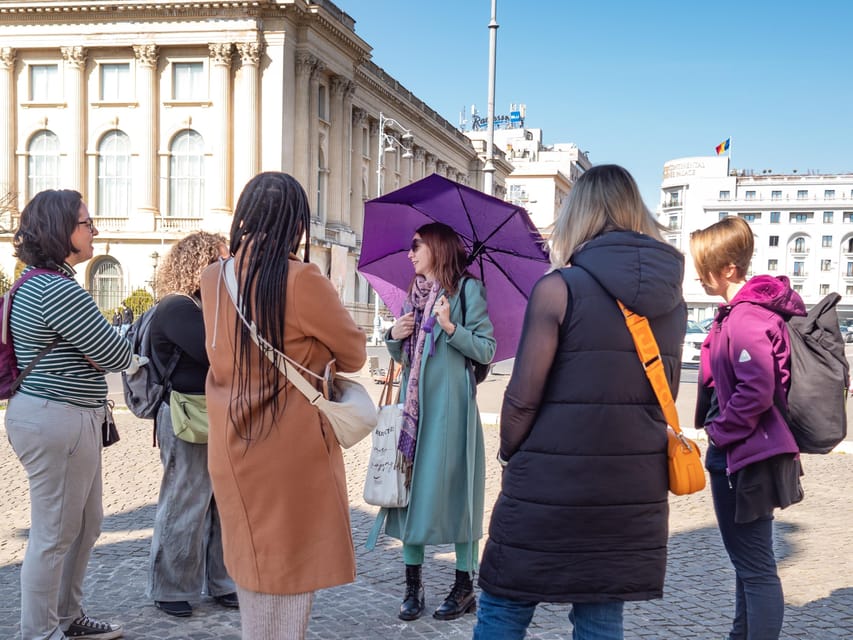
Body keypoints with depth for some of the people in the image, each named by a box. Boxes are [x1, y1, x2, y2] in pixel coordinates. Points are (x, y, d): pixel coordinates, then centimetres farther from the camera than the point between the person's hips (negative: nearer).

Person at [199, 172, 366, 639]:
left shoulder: (213, 279, 0)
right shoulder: (302, 280, -17)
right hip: (290, 451, -6)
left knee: (252, 564, 21)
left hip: (232, 450, 6)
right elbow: (354, 354, -5)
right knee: (286, 574, 7)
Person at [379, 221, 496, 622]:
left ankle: (464, 587, 10)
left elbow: (487, 350, -8)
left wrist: (451, 328, -20)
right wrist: (395, 337, 2)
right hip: (414, 404, 6)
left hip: (450, 404, -6)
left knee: (452, 487, -2)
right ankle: (413, 585, 11)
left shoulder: (467, 289, -2)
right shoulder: (414, 293, 17)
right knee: (411, 486, 3)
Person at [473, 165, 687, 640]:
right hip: (635, 490, 5)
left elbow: (523, 398, -11)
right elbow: (663, 398, 12)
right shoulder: (671, 298, 5)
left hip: (550, 488, -5)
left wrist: (511, 452, 6)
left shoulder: (559, 288, -12)